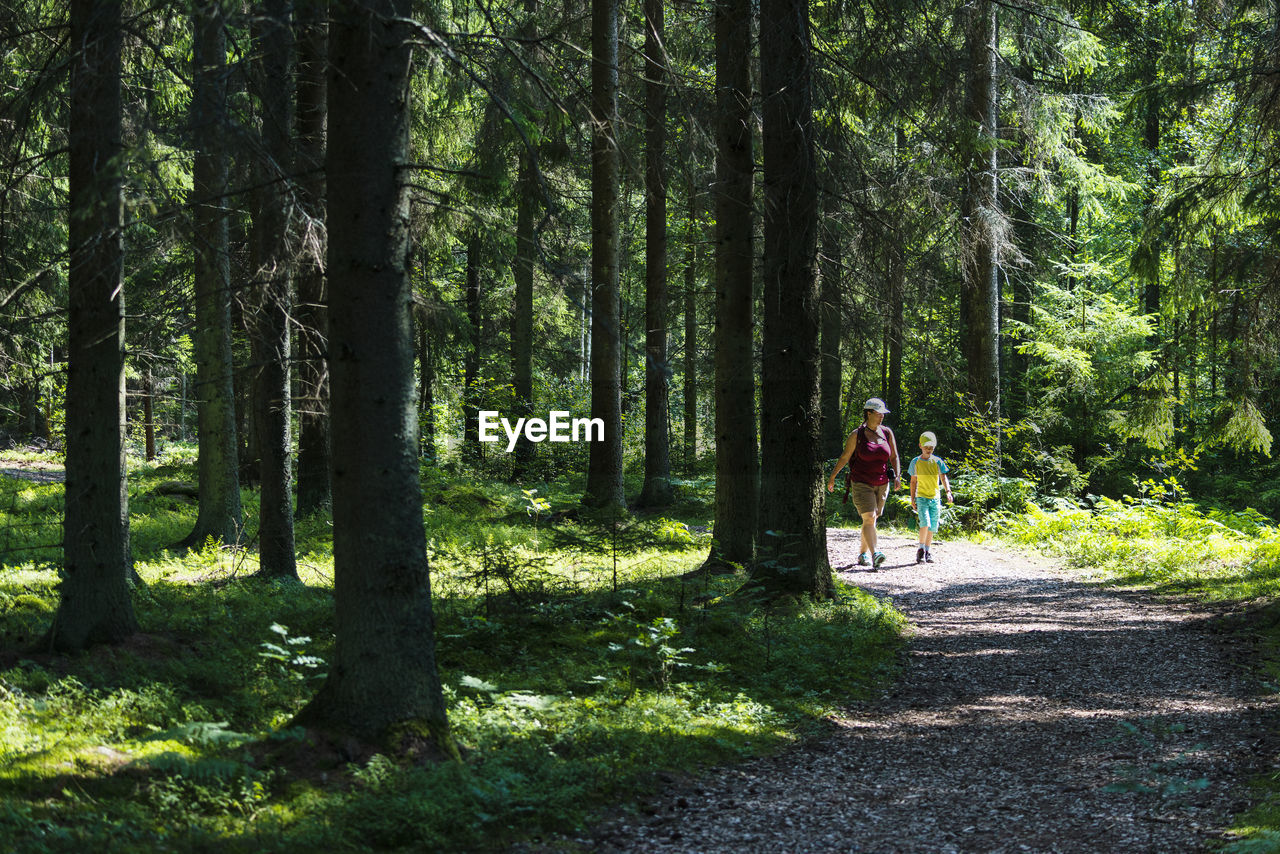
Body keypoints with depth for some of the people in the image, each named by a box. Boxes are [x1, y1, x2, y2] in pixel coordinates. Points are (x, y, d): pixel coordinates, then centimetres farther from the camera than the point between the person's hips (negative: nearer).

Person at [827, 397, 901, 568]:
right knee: (869, 518, -16)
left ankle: (863, 554, 21)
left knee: (872, 519, 9)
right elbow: (844, 457, 2)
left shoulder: (887, 433, 5)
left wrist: (897, 476, -2)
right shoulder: (857, 435, -5)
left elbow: (894, 457, 11)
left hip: (881, 484, 4)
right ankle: (874, 554, -27)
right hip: (861, 483, -4)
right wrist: (832, 477, 5)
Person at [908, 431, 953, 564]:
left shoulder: (937, 461, 3)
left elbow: (943, 478, 2)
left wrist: (948, 492, -14)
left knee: (932, 527, 3)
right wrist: (912, 499, 6)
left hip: (935, 498, 2)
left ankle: (927, 551, 15)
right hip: (922, 497, -2)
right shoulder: (915, 462, 2)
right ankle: (920, 549, -7)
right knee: (925, 523, -20)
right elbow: (913, 481, 9)